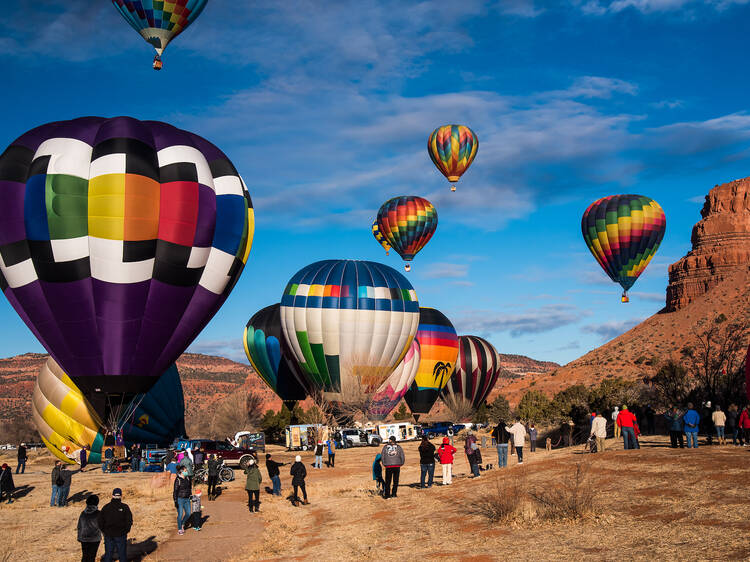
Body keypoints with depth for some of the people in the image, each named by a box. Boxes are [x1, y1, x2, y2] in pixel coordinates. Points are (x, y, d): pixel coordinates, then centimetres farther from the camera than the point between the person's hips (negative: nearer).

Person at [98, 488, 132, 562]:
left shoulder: (106, 507, 0)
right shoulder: (125, 507, -7)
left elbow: (99, 520, -2)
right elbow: (129, 521, -11)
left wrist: (104, 531, 8)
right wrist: (126, 531, 3)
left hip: (108, 535, 2)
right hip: (121, 535, -2)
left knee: (108, 554, 10)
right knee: (122, 555, 8)